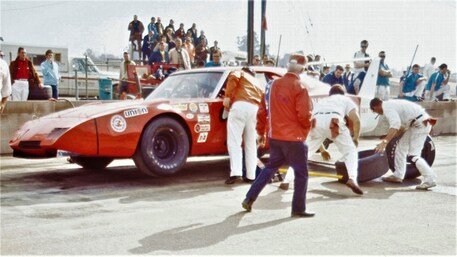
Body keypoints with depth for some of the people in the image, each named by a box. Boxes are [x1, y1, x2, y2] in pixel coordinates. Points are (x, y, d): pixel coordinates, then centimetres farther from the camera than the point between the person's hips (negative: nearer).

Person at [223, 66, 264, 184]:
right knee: (251, 145, 13)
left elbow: (233, 78, -3)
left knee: (234, 142, -9)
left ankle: (236, 173, -21)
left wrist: (227, 96, -3)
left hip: (240, 106, -5)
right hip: (254, 109, 5)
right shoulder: (258, 84, 37)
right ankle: (251, 176, 13)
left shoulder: (240, 73, 24)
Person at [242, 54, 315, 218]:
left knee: (271, 167, 21)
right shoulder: (300, 88, -13)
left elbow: (262, 111, 10)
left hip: (274, 136, 7)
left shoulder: (273, 84, 6)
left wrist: (260, 132, 19)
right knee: (301, 173, 6)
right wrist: (307, 127, 5)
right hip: (294, 138, -6)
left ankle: (249, 199, 18)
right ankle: (298, 209, 10)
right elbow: (304, 115, -16)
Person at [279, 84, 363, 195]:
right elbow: (356, 120, 14)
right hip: (334, 122, -3)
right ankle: (352, 179, -9)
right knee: (350, 151, 12)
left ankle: (286, 181, 13)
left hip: (316, 123, 3)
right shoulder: (345, 99, 32)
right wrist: (356, 138, 29)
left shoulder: (321, 101, 42)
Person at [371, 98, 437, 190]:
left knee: (412, 155, -10)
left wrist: (385, 142, -33)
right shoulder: (390, 104, 16)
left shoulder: (387, 107, -13)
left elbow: (395, 124, -28)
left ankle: (430, 179, -12)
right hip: (417, 123, 10)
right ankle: (398, 175, 23)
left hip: (421, 124, -10)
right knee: (401, 145, 16)